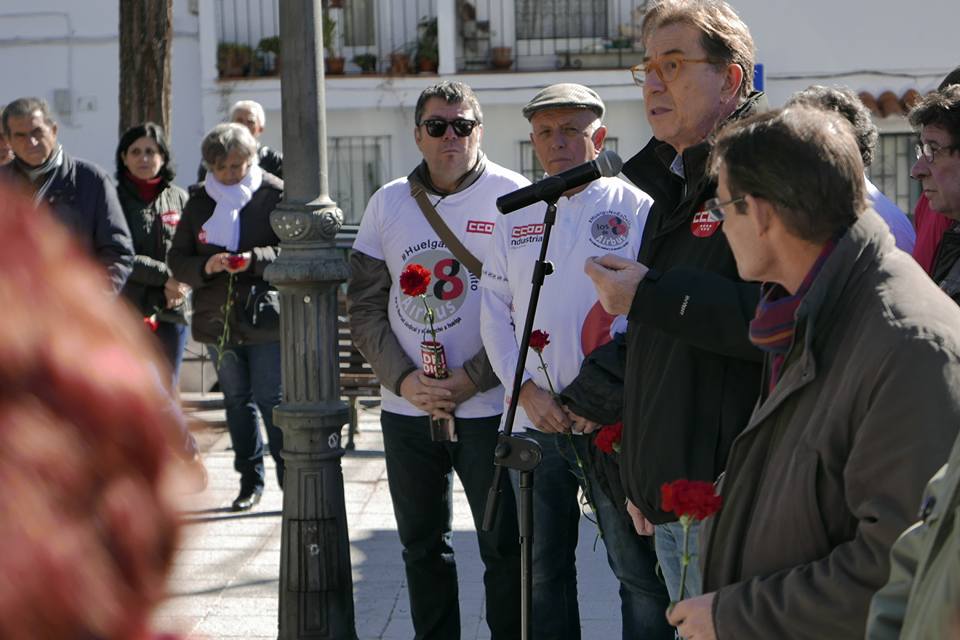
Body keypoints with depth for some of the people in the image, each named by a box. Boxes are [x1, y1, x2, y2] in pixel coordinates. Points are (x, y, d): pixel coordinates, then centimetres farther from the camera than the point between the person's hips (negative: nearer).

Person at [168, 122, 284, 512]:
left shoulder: (276, 195, -5)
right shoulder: (199, 202, 7)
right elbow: (177, 258, 7)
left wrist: (256, 259, -24)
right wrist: (204, 267, -14)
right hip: (218, 318, 5)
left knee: (272, 400, -5)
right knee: (237, 400, 14)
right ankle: (250, 480, 25)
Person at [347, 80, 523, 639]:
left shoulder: (515, 198, -4)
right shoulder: (389, 203, 7)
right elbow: (365, 308, 6)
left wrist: (471, 379, -15)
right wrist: (405, 379, -8)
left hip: (489, 407, -4)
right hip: (406, 408, 4)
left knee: (505, 546, 1)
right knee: (422, 546, 13)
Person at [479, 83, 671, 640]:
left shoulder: (634, 207, -1)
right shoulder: (516, 219, 13)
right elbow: (495, 315, 10)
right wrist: (526, 388, -5)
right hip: (537, 426, 5)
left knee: (639, 569, -2)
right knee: (545, 569, 13)